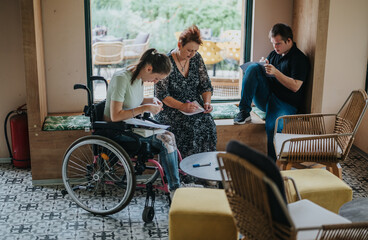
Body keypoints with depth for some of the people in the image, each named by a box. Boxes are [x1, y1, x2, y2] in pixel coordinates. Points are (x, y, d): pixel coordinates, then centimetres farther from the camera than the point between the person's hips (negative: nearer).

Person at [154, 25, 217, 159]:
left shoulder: (196, 58, 6)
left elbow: (206, 85, 10)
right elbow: (161, 95, -14)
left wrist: (207, 102, -9)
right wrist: (181, 106, -27)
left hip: (194, 105, 5)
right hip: (170, 108, -4)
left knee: (207, 122, -25)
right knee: (188, 125, -32)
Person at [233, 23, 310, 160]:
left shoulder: (300, 59, -5)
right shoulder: (274, 54, 17)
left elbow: (295, 86, -15)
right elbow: (263, 76, 22)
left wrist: (275, 72, -20)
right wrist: (264, 67, -1)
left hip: (285, 103, -6)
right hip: (265, 98, 6)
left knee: (273, 126, -36)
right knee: (253, 68, -16)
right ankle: (244, 112, -21)